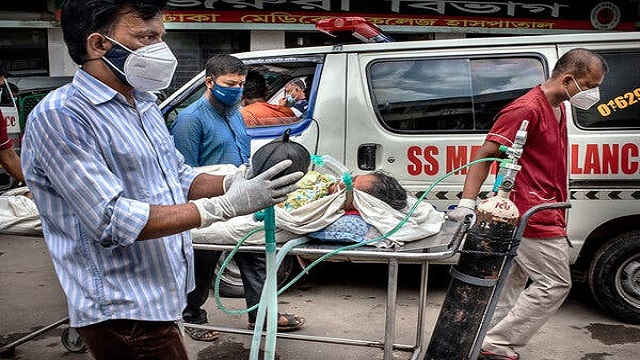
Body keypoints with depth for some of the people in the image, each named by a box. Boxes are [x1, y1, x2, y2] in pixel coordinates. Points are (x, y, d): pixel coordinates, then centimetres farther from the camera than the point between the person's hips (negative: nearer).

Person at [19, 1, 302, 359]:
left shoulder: (144, 103, 9)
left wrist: (235, 183, -7)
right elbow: (112, 222, -25)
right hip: (124, 314, -9)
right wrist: (225, 206, -28)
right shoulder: (61, 117, -19)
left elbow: (181, 177, 13)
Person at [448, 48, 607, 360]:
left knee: (514, 281, 16)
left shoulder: (558, 109, 15)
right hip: (534, 218, -10)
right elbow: (485, 154, -20)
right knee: (556, 284, -3)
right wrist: (467, 202, -27)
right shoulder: (527, 109, -17)